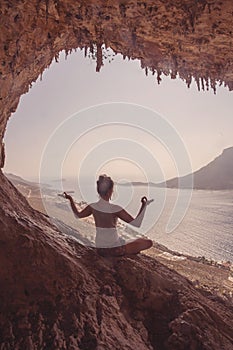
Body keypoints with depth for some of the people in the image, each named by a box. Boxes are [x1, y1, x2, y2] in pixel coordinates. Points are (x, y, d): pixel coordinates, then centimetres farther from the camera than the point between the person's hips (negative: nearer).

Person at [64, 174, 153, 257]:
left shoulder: (93, 207, -8)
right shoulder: (115, 209, -21)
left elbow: (78, 215, 13)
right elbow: (136, 223, -17)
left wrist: (70, 199, 20)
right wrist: (144, 205, -13)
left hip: (100, 249, 6)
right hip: (115, 249, -6)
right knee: (148, 242, 1)